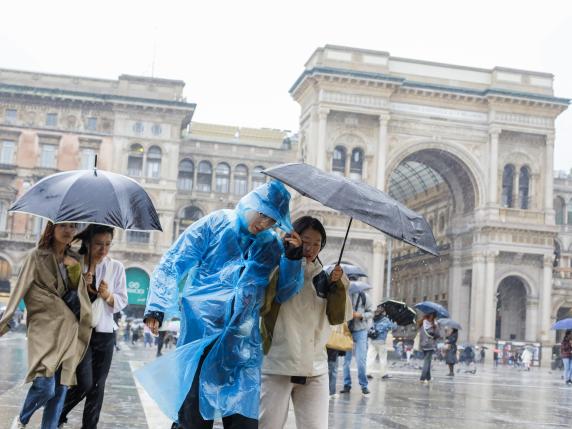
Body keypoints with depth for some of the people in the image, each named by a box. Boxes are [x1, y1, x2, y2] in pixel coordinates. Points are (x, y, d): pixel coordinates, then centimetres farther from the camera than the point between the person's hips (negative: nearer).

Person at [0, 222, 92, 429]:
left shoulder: (73, 260, 13)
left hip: (68, 331, 5)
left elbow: (78, 294, 14)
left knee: (60, 388, 1)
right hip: (45, 328, -5)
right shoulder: (37, 256, -1)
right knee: (45, 386, -15)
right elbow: (19, 290, -5)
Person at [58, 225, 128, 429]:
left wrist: (108, 296, -17)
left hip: (105, 333, 2)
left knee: (98, 386, 5)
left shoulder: (116, 267, 0)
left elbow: (122, 301, 3)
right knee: (85, 383, -9)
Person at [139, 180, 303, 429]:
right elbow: (173, 264, 1)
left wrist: (293, 257, -6)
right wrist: (158, 306, -10)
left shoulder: (271, 246, 11)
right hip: (200, 333, -2)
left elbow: (283, 294, 8)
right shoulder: (215, 225, 2)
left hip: (242, 343, 3)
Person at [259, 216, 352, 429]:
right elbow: (260, 307, -16)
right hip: (276, 367, -4)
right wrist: (281, 269, -21)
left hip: (315, 370, 4)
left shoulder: (323, 277, 11)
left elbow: (338, 317, 6)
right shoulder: (277, 269, -3)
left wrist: (338, 286, -8)